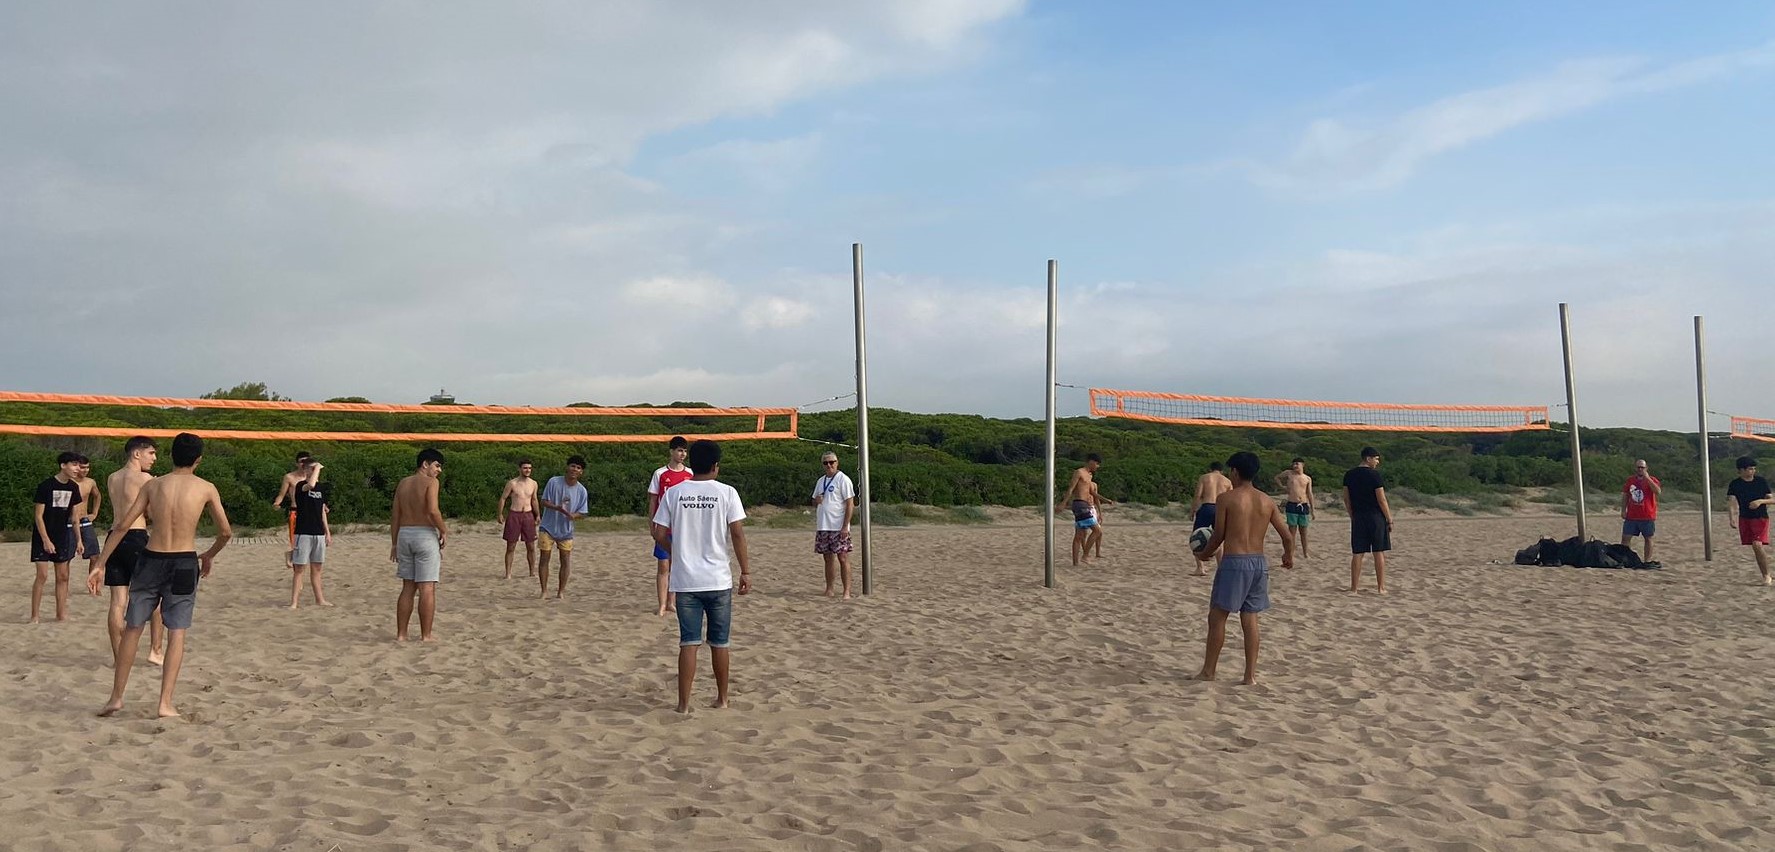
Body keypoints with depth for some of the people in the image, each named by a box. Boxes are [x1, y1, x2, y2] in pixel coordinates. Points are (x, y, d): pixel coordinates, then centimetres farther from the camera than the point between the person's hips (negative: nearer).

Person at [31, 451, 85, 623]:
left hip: (62, 536, 6)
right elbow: (38, 515, -13)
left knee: (62, 576, 7)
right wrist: (46, 540, -17)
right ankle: (34, 616, 0)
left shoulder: (73, 487, 3)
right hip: (43, 536, -6)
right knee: (42, 575, -8)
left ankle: (61, 614, 14)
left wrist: (78, 540, 9)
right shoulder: (45, 486, -14)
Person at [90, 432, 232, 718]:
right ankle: (165, 703, 0)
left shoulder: (152, 485, 3)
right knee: (177, 633, 4)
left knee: (132, 629, 14)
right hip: (184, 564, -2)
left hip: (151, 561, 2)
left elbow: (124, 525, 0)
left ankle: (116, 697, 18)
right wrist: (209, 556, 22)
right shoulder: (206, 489, -2)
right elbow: (226, 532, 3)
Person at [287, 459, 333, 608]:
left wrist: (327, 532, 16)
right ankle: (294, 602, -1)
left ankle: (319, 599, 21)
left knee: (316, 568, 14)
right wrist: (317, 468, -19)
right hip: (303, 533, -6)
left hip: (319, 533, 6)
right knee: (299, 568, -4)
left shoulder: (321, 487, 12)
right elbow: (310, 485, -33)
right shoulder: (301, 485, -7)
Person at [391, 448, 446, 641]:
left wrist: (395, 543, 15)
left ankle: (401, 634, 12)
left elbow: (395, 515, 12)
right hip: (425, 535, -7)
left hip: (404, 534, 7)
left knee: (408, 587, 12)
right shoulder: (430, 482, -7)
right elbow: (432, 511, -20)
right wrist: (444, 531, -6)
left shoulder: (403, 483, 13)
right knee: (427, 588, -2)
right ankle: (426, 635, 0)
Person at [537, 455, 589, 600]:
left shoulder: (581, 491, -5)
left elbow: (582, 513, -1)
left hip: (566, 530, 2)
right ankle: (544, 591, 8)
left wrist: (573, 515, -24)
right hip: (548, 527, -2)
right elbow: (543, 501, -8)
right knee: (544, 558, -1)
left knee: (566, 561, 1)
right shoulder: (554, 482, -10)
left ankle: (560, 591, 12)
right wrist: (558, 507, -26)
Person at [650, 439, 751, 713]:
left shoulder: (674, 493, 1)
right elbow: (737, 534, -8)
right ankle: (722, 698, 21)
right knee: (720, 642, 11)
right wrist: (746, 571, -1)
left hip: (685, 580, 1)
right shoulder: (726, 493, -4)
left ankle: (684, 703, 5)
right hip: (718, 580, -1)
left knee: (688, 642, 5)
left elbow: (659, 534, 1)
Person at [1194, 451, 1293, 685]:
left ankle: (1208, 671, 10)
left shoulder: (1226, 498, -6)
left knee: (1217, 616, 5)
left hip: (1234, 562, -5)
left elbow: (1218, 535, -3)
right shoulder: (1267, 501, 7)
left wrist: (1205, 553, 17)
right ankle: (1250, 674, 9)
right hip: (1259, 562, 5)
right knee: (1250, 617, 10)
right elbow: (1287, 537, 9)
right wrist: (1289, 556, 30)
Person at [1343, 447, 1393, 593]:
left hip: (1357, 518, 4)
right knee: (1379, 553, 4)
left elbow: (1346, 499, 10)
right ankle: (1381, 587, 6)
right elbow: (1381, 500, -10)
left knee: (1357, 553, 5)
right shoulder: (1374, 474, -10)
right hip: (1375, 517, -4)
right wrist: (1390, 520, -3)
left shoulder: (1349, 475, 6)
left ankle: (1354, 587, 6)